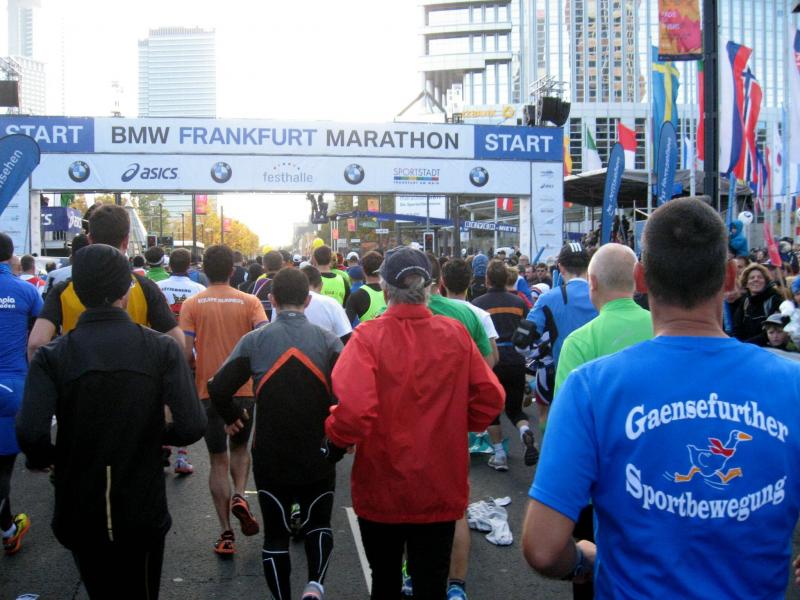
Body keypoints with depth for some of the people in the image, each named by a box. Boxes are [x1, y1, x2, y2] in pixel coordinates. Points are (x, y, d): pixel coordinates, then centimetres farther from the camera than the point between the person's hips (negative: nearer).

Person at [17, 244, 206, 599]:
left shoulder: (52, 357, -11)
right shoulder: (161, 349, -11)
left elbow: (30, 433, -25)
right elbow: (192, 426, -19)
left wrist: (44, 458, -3)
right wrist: (158, 434, 2)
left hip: (79, 513, 1)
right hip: (143, 511, -1)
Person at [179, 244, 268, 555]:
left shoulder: (192, 305, -3)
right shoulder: (250, 302, -2)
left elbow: (185, 352, -9)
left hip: (209, 392, -1)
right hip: (244, 390, 1)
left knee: (218, 460, 8)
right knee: (240, 448, 24)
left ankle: (226, 534, 9)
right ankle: (239, 497, -1)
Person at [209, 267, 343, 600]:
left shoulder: (253, 341, -5)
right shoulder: (328, 341, -6)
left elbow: (218, 387, -10)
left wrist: (231, 417, 9)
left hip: (270, 457, 0)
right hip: (318, 456, 0)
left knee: (275, 534, 15)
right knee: (318, 525, 20)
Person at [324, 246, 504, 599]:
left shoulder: (368, 336, -16)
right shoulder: (455, 334, -6)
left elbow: (354, 409, -26)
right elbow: (491, 398, -4)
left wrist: (334, 442, -7)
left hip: (381, 489, -1)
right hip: (441, 488, 2)